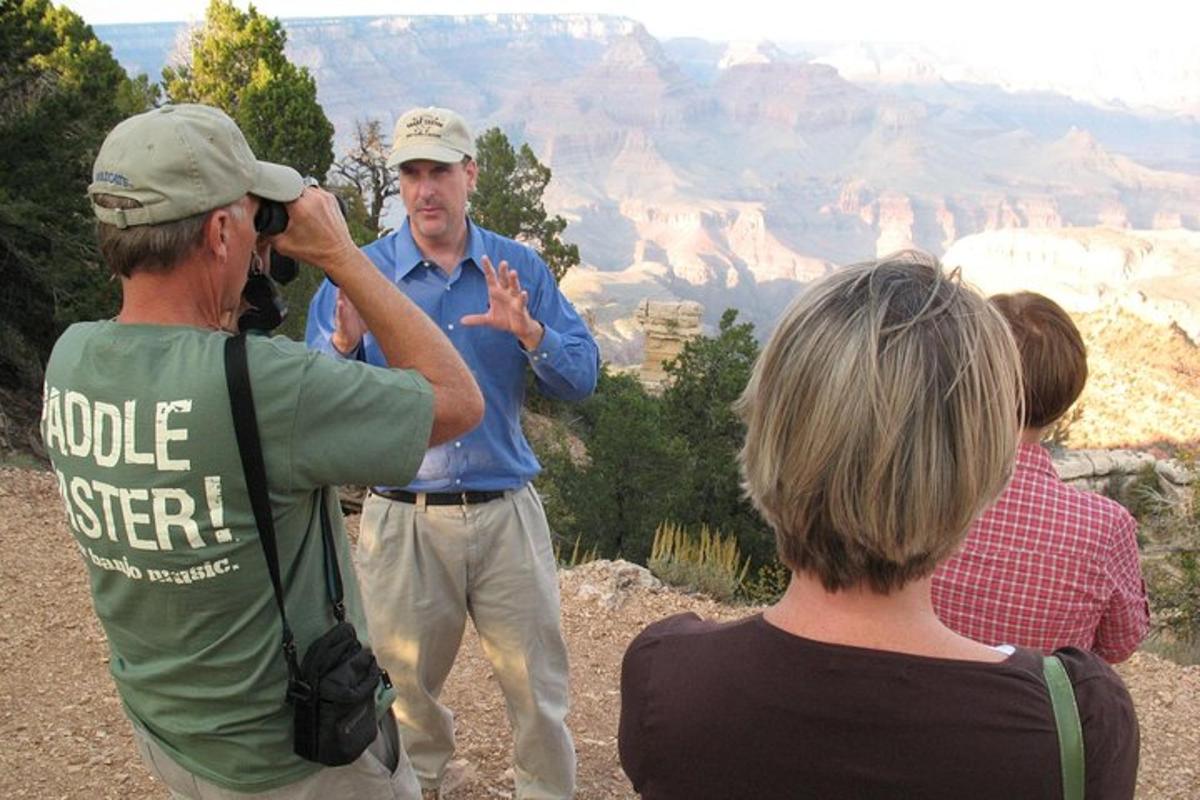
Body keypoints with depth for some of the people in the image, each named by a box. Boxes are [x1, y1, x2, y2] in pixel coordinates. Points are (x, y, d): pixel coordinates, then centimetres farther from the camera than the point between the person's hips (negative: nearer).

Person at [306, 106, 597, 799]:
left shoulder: (519, 269, 3)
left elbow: (583, 377, -4)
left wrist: (527, 330, -22)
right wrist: (344, 344, -24)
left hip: (507, 512, 0)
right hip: (403, 518, 0)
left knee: (538, 682, 9)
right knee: (406, 678, 19)